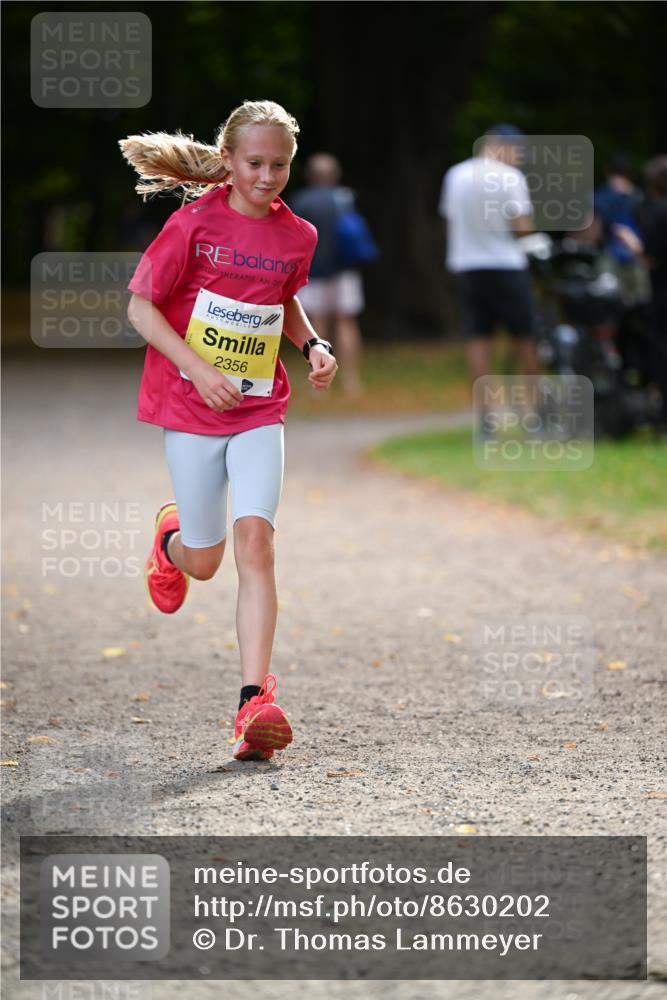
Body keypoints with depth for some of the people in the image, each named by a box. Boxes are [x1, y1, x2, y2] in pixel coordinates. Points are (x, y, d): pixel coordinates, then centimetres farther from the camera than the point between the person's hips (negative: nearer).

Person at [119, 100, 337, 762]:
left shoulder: (296, 235, 2)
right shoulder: (195, 223, -9)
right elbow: (141, 306, -7)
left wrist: (313, 345, 4)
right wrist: (198, 370, -18)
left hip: (258, 410, 2)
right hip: (189, 409, -2)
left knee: (254, 539, -16)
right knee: (204, 561, 6)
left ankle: (255, 699, -19)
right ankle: (171, 537, 46)